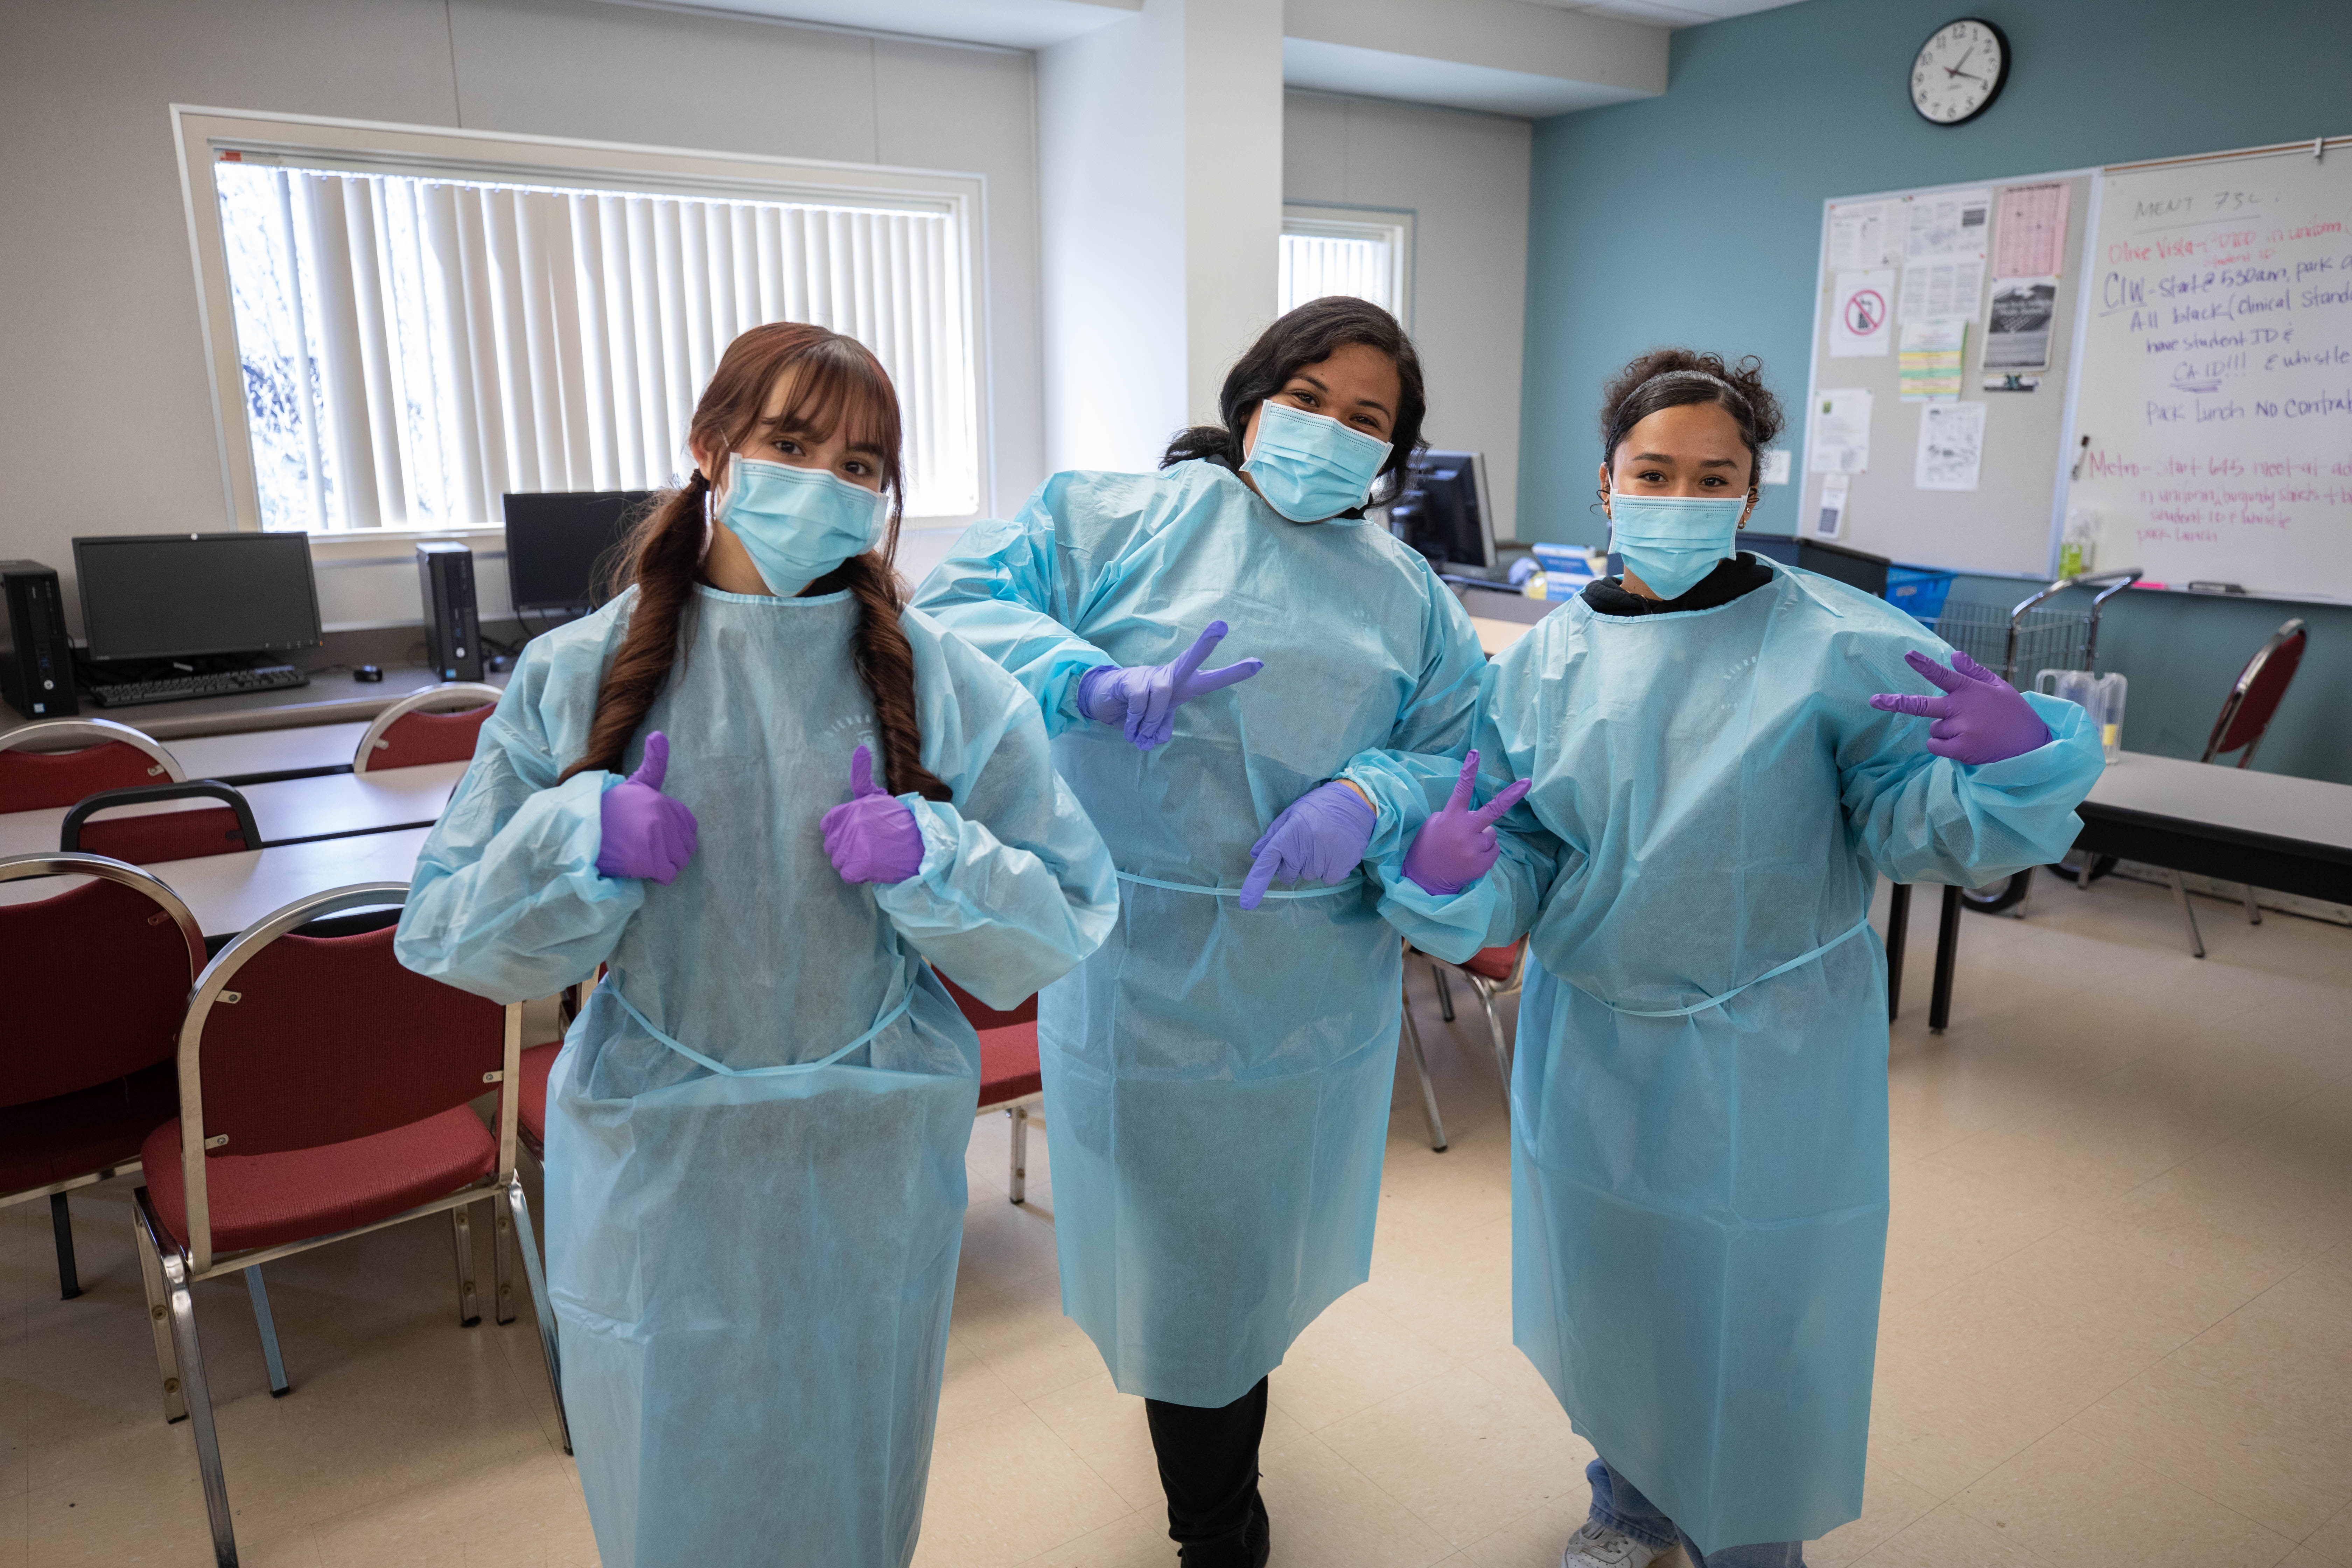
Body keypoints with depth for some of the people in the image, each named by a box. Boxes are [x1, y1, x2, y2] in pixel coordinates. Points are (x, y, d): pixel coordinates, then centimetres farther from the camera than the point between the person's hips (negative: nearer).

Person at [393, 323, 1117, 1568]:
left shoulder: (943, 686, -8)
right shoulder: (577, 677, -5)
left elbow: (1070, 924, -7)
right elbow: (445, 936, -3)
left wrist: (934, 860, -24)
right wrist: (576, 838, -21)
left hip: (870, 1181, 0)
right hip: (655, 1176, 1)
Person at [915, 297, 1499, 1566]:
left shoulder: (1409, 596, 7)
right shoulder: (1117, 522, -3)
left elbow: (1466, 756, 2)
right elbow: (958, 603, -12)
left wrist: (1372, 798, -20)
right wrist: (1097, 681, -29)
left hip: (1318, 991, 4)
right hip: (1145, 972, -4)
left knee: (1262, 1234, 24)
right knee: (1180, 1242, 10)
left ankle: (1218, 1461, 58)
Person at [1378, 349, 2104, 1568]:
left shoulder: (1837, 646, -13)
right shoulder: (1548, 658, -2)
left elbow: (1908, 824, -13)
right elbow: (1519, 844, 1)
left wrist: (1998, 760, -33)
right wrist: (1470, 893, -20)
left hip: (1769, 1065, -3)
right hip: (1593, 1045, 4)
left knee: (1752, 1308, 13)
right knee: (1610, 1289, 22)